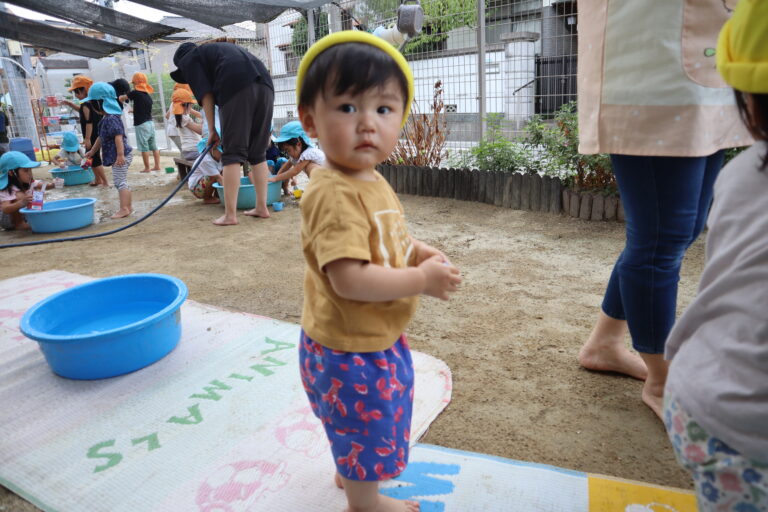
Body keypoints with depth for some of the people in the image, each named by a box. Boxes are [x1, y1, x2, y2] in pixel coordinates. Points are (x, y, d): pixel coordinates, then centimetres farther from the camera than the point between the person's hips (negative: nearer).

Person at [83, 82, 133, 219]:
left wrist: (120, 155, -30)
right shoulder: (105, 118, 16)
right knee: (121, 182, 14)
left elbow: (118, 137, -25)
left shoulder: (111, 118, -16)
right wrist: (92, 151, 31)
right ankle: (127, 207, 22)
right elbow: (101, 138, 25)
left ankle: (124, 209, -9)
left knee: (120, 181, -10)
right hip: (116, 156, 10)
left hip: (121, 156, -10)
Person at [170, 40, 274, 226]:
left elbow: (205, 94, 5)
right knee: (258, 153, 11)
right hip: (265, 85, 7)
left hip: (238, 87, -6)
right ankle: (261, 207, 13)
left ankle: (230, 214, -7)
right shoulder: (220, 49, 39)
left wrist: (212, 130, 7)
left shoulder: (189, 59, 20)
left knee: (233, 153, -6)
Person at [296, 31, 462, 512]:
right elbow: (349, 279, -35)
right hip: (349, 349, -10)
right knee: (365, 424, 15)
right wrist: (422, 280, -25)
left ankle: (350, 471, 58)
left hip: (376, 337, 10)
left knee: (361, 425, 32)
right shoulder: (334, 194, -30)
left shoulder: (373, 181, 2)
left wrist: (416, 251, -2)